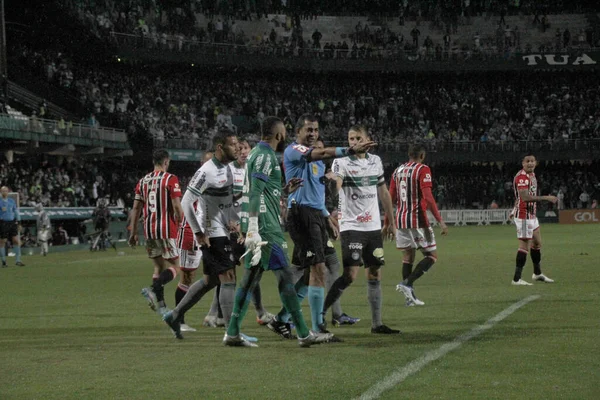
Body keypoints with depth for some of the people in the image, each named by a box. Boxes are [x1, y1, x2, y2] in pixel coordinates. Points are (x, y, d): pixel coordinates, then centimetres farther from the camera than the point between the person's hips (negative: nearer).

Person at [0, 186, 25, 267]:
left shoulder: (12, 201, 12)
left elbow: (16, 212, 18)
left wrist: (19, 223, 15)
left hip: (12, 223, 3)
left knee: (16, 241, -3)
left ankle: (18, 261, 2)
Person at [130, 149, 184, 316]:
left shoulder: (143, 181, 11)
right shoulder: (170, 179, -7)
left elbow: (136, 208, 11)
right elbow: (177, 206, -13)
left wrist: (133, 232, 16)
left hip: (149, 230, 6)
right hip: (167, 230, -6)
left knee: (159, 268, 15)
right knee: (174, 268, -1)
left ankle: (160, 304, 11)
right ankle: (154, 289, -25)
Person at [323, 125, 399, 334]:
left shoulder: (376, 161, 10)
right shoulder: (341, 162, -7)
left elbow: (383, 192, 20)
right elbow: (335, 185, -26)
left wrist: (390, 222, 21)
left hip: (373, 226, 6)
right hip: (351, 225, -6)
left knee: (375, 274, 7)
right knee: (350, 274, -15)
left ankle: (377, 323, 13)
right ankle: (321, 313, -5)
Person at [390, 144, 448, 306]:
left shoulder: (398, 171, 11)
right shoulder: (422, 170, -9)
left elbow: (391, 199, 15)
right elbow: (428, 197, -18)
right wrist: (440, 221, -18)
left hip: (401, 219, 7)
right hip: (418, 220, -7)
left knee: (407, 257, 12)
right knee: (432, 256, 3)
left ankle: (410, 296, 9)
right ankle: (407, 283, -14)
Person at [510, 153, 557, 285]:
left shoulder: (532, 175, 13)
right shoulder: (521, 177, -20)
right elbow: (525, 197, -30)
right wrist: (546, 198, -30)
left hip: (531, 215, 10)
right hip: (523, 216, -10)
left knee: (537, 243, 20)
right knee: (524, 245, -11)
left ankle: (537, 273, 35)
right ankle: (517, 279, -9)